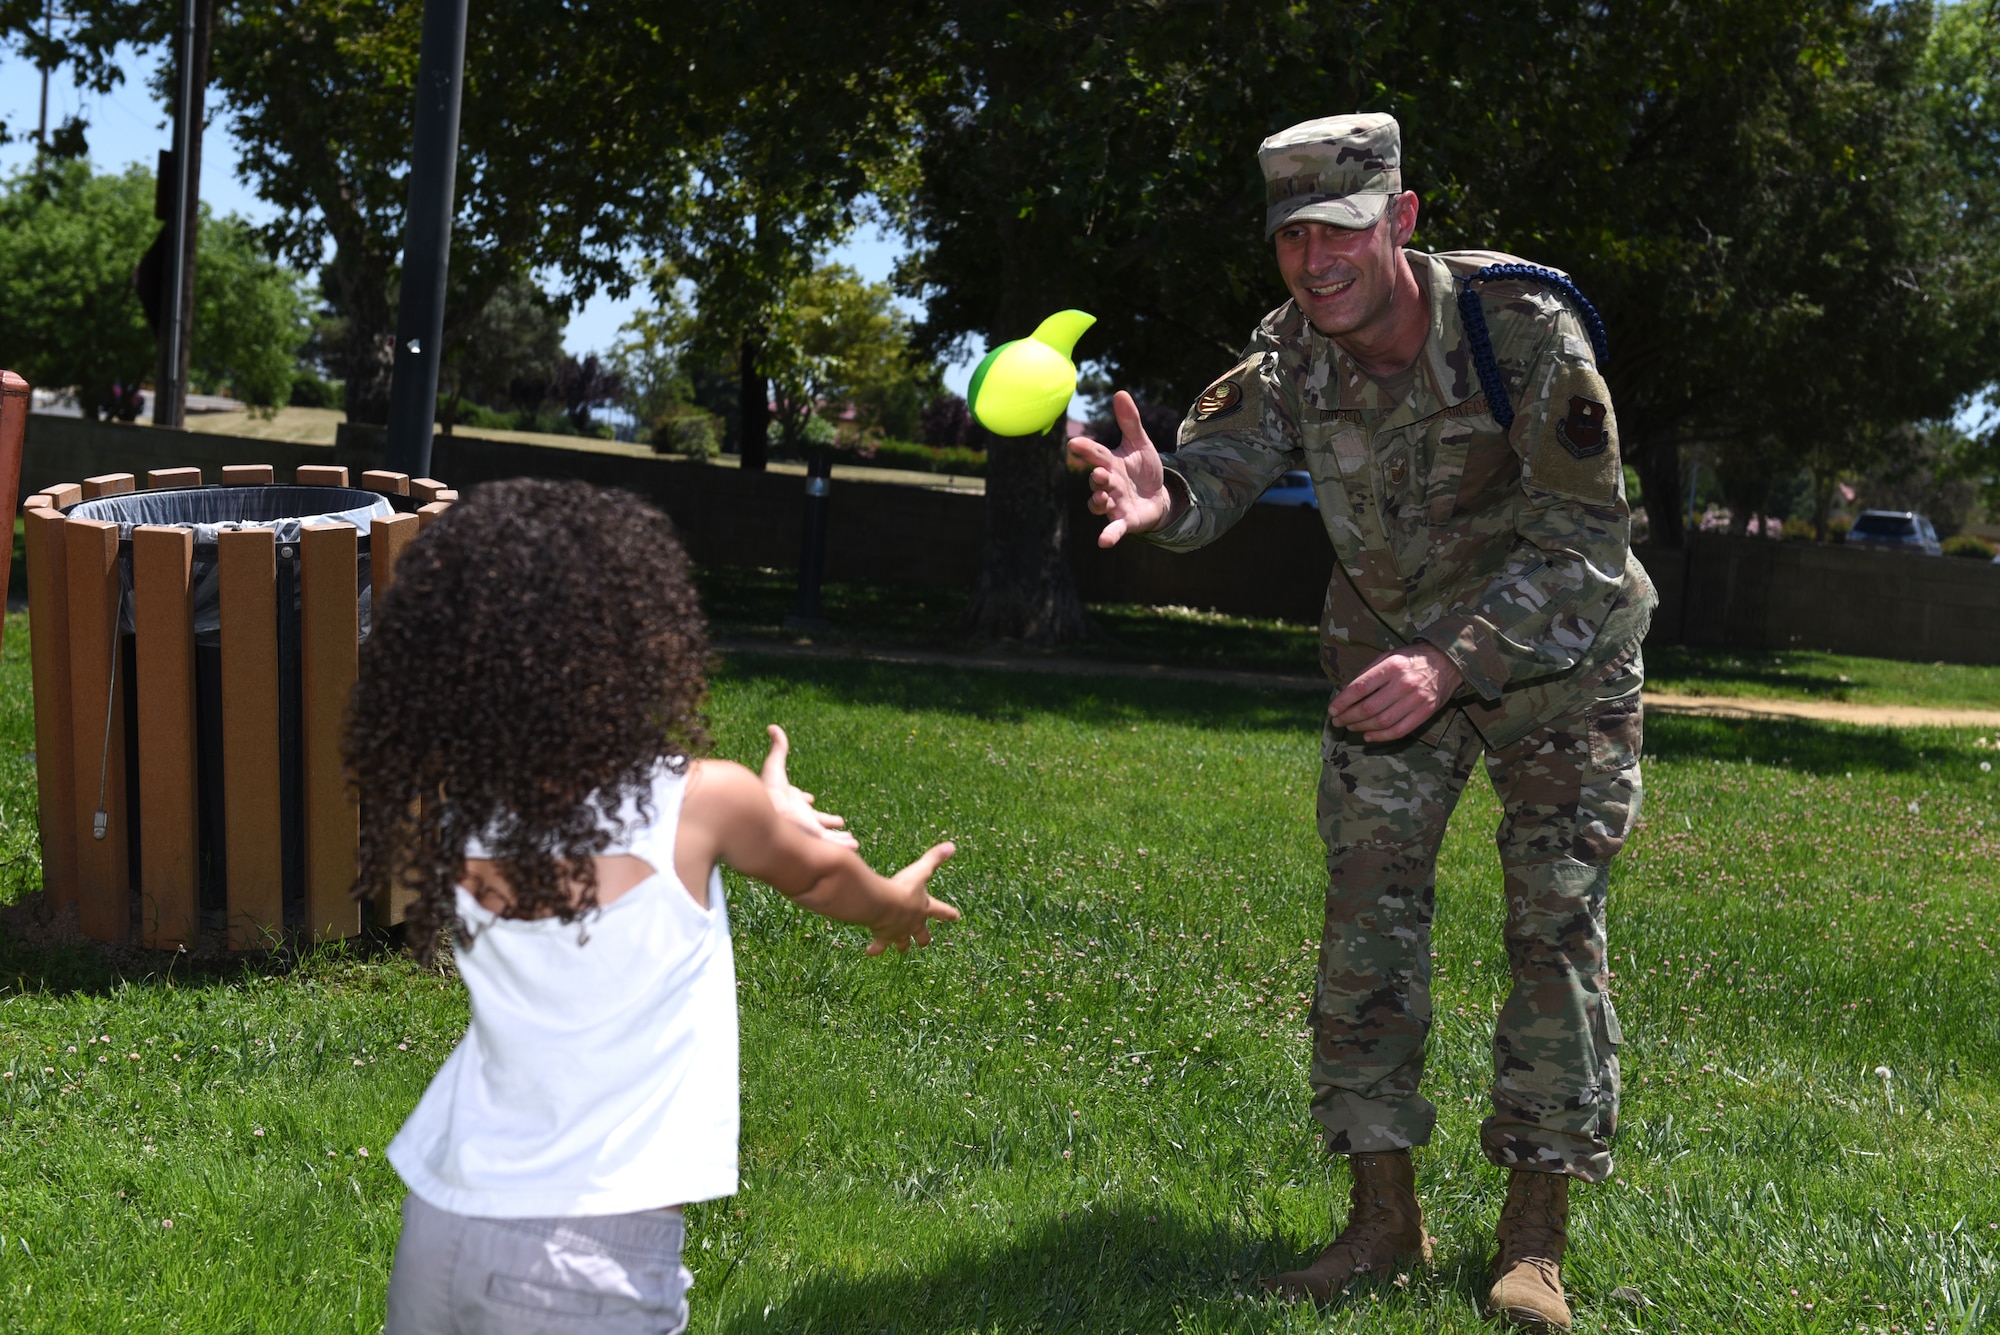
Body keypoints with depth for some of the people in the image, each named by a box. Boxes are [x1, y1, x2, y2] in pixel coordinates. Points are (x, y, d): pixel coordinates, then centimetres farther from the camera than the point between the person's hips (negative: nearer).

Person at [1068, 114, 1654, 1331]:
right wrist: (1160, 495, -51)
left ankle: (1537, 1233, 3)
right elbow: (1219, 464, -25)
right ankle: (1386, 1218, 8)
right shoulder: (1293, 352, -15)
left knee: (1557, 921, -6)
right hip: (1392, 652, 4)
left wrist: (1452, 661, -41)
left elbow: (1584, 541, -29)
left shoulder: (1524, 327, -28)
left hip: (1560, 655, -4)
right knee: (1369, 911, -1)